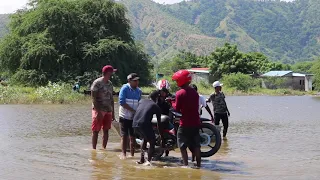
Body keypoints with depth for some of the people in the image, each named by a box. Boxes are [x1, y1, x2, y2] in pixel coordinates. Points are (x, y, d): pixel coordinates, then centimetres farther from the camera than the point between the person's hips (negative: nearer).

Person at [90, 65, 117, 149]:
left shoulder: (110, 84, 13)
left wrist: (113, 112, 14)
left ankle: (104, 149, 16)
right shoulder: (97, 83, -9)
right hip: (99, 110, -7)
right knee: (96, 131, -1)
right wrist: (98, 111, -18)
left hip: (108, 111, 7)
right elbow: (94, 98, -13)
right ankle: (94, 149, 4)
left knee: (106, 131, 9)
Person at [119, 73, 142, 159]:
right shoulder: (125, 88, -9)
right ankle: (123, 154, 3)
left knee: (133, 137, 7)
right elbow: (122, 102, -16)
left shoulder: (139, 91, 7)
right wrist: (133, 110, -18)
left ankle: (132, 155, 14)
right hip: (124, 116, -5)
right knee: (124, 136, -2)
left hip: (134, 117, 5)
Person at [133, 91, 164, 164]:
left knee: (144, 138, 31)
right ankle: (149, 161, 5)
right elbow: (159, 123, 17)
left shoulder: (141, 101, 22)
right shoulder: (156, 107, 12)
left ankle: (142, 159, 29)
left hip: (135, 124, 5)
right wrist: (161, 135, 27)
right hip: (145, 125, -5)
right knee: (152, 142, 15)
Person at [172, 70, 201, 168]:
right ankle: (198, 164, 15)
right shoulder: (195, 92, 7)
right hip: (196, 123, 6)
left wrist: (172, 103, 11)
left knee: (183, 146, 4)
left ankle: (185, 165, -1)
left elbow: (177, 109, -8)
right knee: (196, 146, 12)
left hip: (185, 124, -6)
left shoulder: (179, 93, -12)